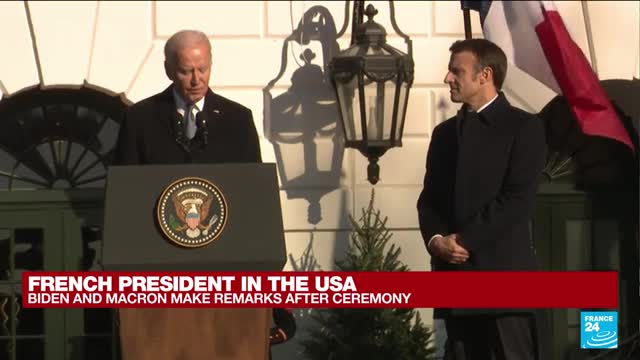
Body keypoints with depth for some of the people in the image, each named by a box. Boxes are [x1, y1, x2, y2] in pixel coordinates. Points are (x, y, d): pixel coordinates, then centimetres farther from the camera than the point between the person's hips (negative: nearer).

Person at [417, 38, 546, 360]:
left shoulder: (523, 127, -1)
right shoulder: (445, 133, 20)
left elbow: (518, 199, -11)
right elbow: (429, 198, 15)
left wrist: (464, 241, -12)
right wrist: (436, 239, -6)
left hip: (503, 273, -6)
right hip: (455, 274, 6)